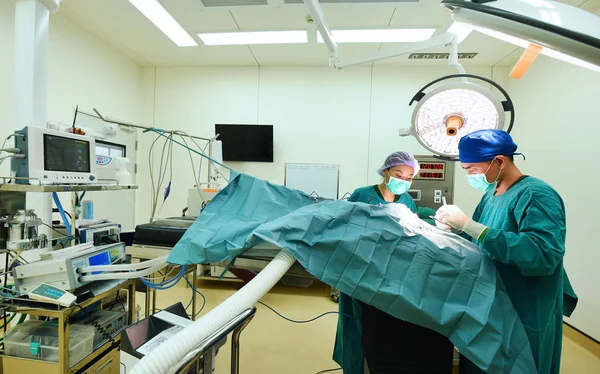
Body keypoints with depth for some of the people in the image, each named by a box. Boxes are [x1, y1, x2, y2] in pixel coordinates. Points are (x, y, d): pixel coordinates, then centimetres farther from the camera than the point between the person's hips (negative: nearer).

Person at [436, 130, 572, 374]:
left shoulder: (536, 195, -20)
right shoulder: (492, 192, 5)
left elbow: (544, 255, -35)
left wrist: (468, 225, -35)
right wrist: (456, 226, -7)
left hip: (522, 319, -8)